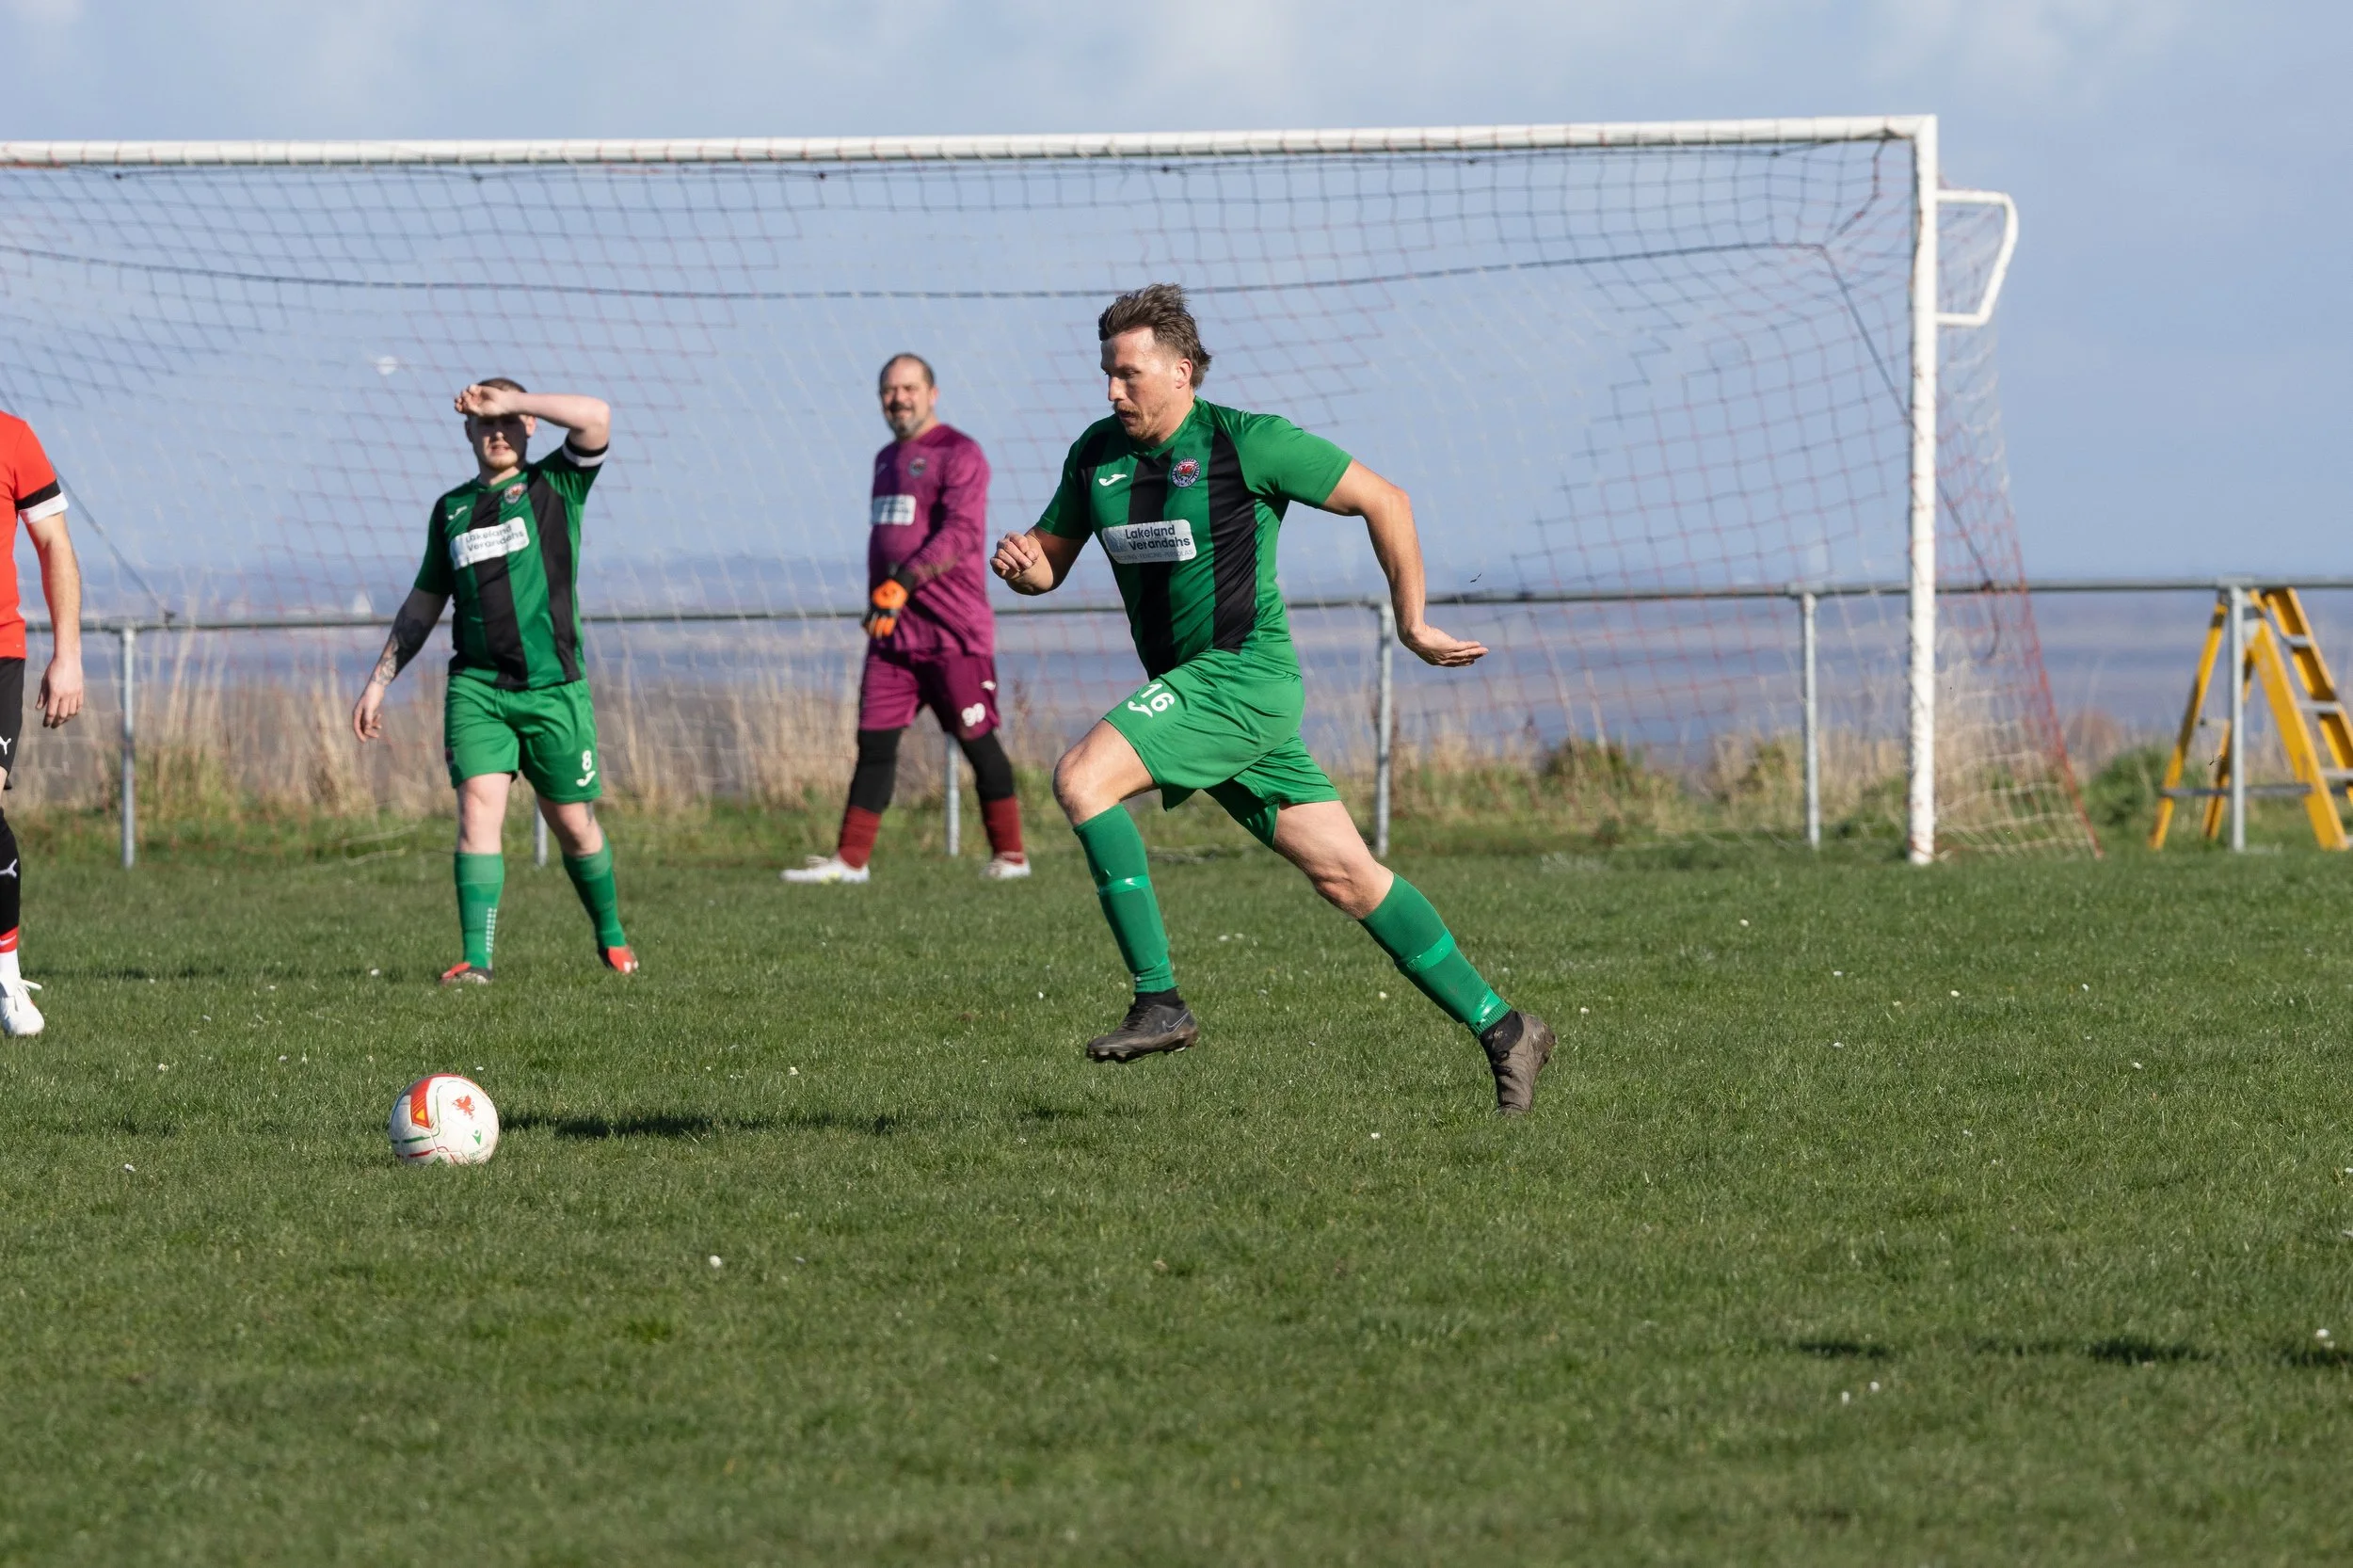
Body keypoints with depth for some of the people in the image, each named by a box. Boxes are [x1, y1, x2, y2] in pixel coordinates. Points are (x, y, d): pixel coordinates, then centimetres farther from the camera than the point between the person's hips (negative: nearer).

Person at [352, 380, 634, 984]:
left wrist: (511, 400, -11)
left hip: (553, 687, -2)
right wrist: (379, 682, 20)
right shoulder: (451, 509, 14)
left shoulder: (554, 486, 4)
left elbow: (595, 418, -15)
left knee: (573, 823, 7)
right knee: (478, 806, -15)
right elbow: (423, 604, 23)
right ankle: (476, 958, -19)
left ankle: (611, 936, 31)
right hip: (476, 687, 2)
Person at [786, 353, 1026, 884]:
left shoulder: (958, 454, -8)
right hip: (892, 630, 7)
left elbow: (962, 532, -20)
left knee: (976, 740, -3)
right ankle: (851, 859, 1)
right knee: (875, 740, 2)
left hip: (953, 630, -7)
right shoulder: (887, 460, 19)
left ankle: (1009, 854, 6)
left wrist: (905, 581, -28)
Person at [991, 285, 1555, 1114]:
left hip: (1244, 672, -7)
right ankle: (1500, 1028, 10)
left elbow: (1383, 500, -5)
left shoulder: (1246, 442, -10)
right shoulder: (1097, 454, 9)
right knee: (1345, 875, 5)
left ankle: (1159, 1002, -21)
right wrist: (1019, 560, -6)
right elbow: (1050, 562, 19)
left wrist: (1412, 624, -1)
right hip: (1190, 686, 7)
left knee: (1081, 777, -22)